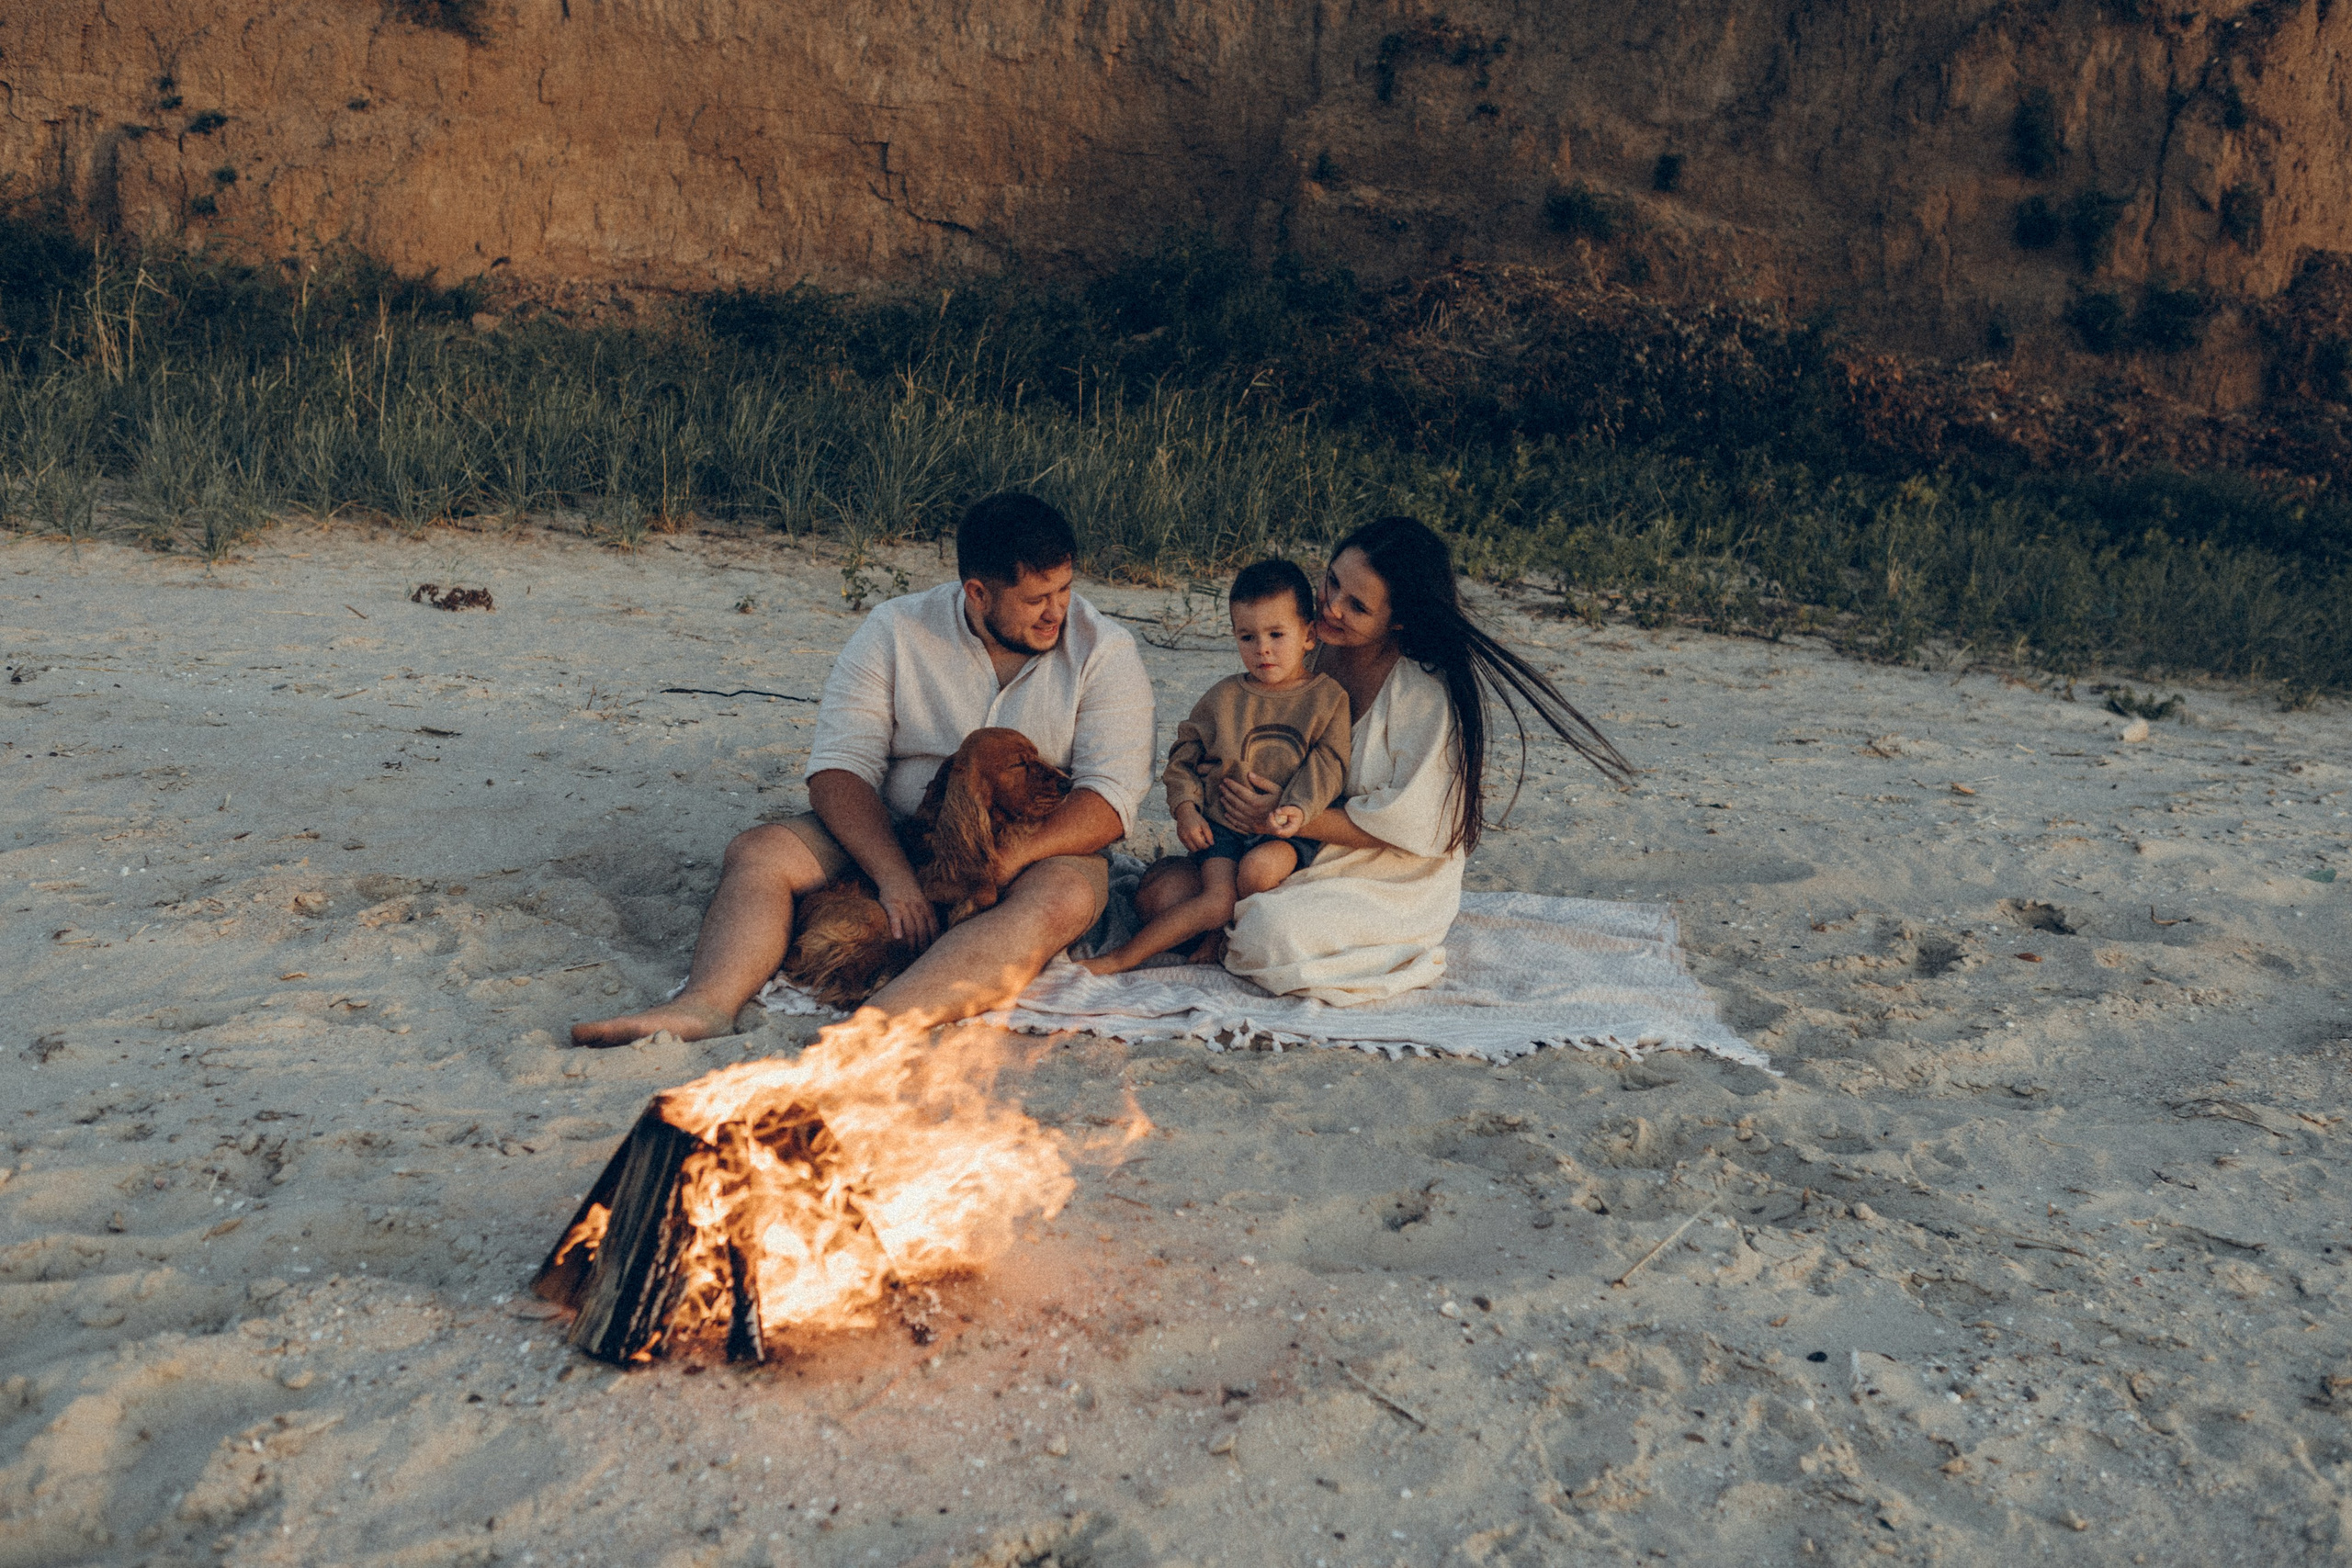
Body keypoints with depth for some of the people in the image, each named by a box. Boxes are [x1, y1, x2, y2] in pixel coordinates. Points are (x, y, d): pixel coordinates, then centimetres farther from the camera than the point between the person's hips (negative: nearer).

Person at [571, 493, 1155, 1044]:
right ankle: (706, 1004, -43)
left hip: (1039, 851, -2)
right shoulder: (895, 631, -4)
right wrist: (894, 874, -27)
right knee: (758, 852, -18)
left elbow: (1111, 796, -14)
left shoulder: (1104, 651, -6)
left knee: (1063, 896, -37)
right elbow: (839, 766, -10)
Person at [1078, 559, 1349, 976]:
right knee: (1217, 901, -23)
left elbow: (1327, 764, -2)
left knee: (1259, 867, -33)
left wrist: (1299, 808, -20)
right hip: (1222, 824, 1)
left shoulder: (1328, 698, 4)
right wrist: (1185, 808, -2)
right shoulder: (1222, 697, 8)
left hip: (1288, 832, -1)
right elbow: (1184, 756, 14)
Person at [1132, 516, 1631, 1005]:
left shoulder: (1427, 693, -21)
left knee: (1269, 938, -32)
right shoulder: (1322, 650, -1)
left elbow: (1409, 826, -20)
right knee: (1163, 890, -13)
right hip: (1298, 855, 6)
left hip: (1392, 881, -6)